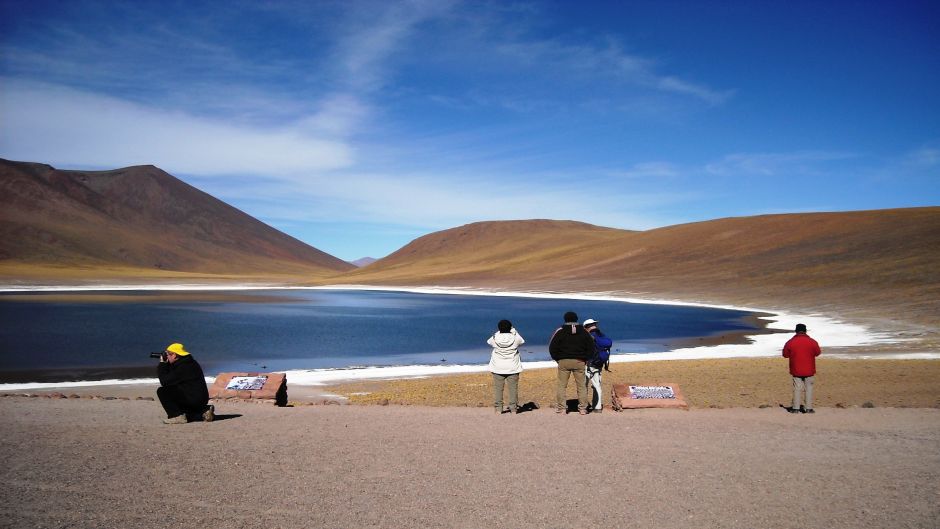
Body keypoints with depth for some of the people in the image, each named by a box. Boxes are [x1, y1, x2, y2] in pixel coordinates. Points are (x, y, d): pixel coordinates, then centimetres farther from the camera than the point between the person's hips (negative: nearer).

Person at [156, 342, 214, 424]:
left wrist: (162, 364, -5)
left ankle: (177, 416, -10)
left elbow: (165, 382, -15)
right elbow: (171, 378, 24)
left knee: (162, 391, -10)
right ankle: (205, 410, 16)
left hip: (193, 398, -10)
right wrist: (165, 364, 13)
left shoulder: (182, 367, -17)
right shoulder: (189, 362, 14)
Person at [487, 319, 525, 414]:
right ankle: (513, 408, 9)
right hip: (512, 367, 0)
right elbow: (522, 341, 13)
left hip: (498, 368, 0)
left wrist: (498, 332, 15)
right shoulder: (515, 338, -10)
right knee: (513, 388, 7)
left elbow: (489, 341, 15)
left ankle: (498, 408, 8)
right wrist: (514, 331, 17)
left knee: (498, 388, 7)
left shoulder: (495, 338, -9)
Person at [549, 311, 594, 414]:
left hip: (563, 361, -1)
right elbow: (591, 347, 7)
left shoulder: (560, 331, 0)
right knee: (581, 386, 7)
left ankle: (560, 408, 4)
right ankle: (582, 408, 6)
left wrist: (557, 359, 8)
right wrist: (585, 359, 12)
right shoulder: (583, 332, 6)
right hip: (579, 362, 1)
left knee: (561, 385, 5)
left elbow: (552, 347, -1)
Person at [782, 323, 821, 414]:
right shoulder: (812, 342, -8)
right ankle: (808, 408, 9)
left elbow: (785, 355, 2)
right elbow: (817, 353, 7)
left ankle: (796, 408, 7)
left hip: (796, 370, 0)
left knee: (797, 388, 7)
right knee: (809, 388, 9)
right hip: (809, 370, 0)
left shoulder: (790, 342, -7)